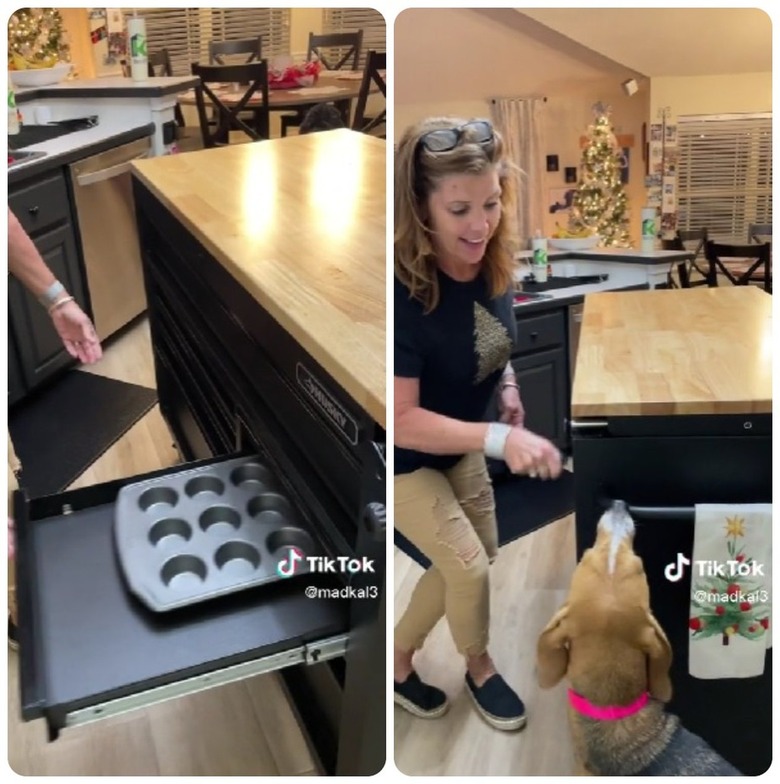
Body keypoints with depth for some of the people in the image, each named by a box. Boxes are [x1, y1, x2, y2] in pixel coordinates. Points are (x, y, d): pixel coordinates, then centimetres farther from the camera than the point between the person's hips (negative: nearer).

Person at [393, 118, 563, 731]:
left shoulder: (492, 264, -14)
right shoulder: (402, 290, -35)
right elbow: (403, 421, -33)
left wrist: (508, 386, -9)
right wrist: (500, 439, -42)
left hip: (458, 443, 7)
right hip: (404, 458, -7)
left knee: (473, 560, 17)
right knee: (470, 568, -3)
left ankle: (398, 659, 40)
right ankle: (479, 669, 30)